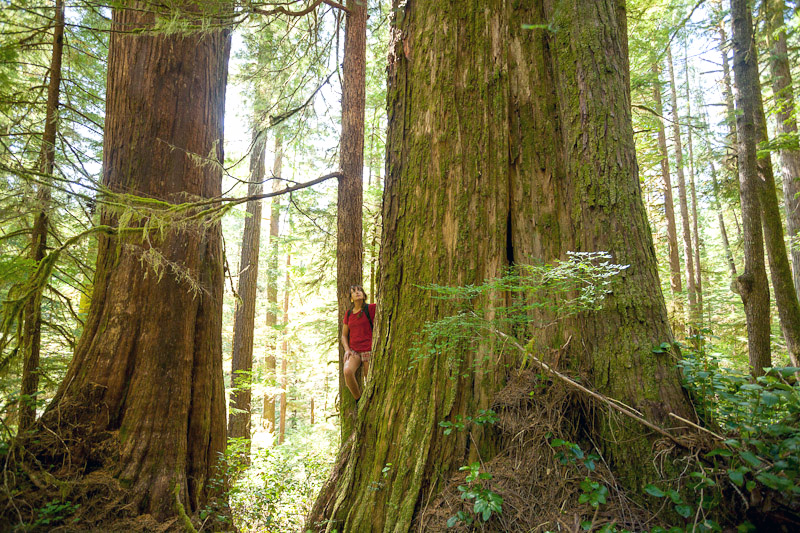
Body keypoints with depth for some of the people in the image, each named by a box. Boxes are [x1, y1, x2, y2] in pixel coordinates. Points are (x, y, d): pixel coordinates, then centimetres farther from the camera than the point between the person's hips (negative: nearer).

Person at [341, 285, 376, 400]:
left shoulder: (371, 308, -1)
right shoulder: (348, 314, 12)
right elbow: (344, 335, 17)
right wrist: (347, 349, 2)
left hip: (368, 351, -3)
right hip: (353, 351, 3)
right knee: (347, 371, -26)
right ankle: (358, 400, -7)